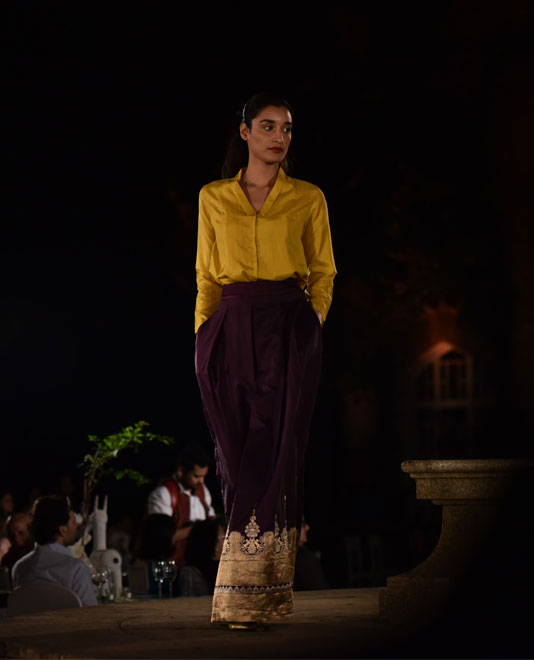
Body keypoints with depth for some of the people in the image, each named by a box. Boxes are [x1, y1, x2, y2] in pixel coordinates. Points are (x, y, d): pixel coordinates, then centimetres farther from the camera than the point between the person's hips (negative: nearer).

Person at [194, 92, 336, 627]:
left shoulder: (308, 199, 9)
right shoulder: (213, 198, 12)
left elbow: (323, 272, 12)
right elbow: (207, 276, 13)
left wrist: (313, 319, -3)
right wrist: (203, 335, 3)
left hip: (290, 331, -1)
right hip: (233, 331, 1)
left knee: (275, 453, -7)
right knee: (239, 456, -2)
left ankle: (253, 596, -4)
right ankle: (245, 587, 8)